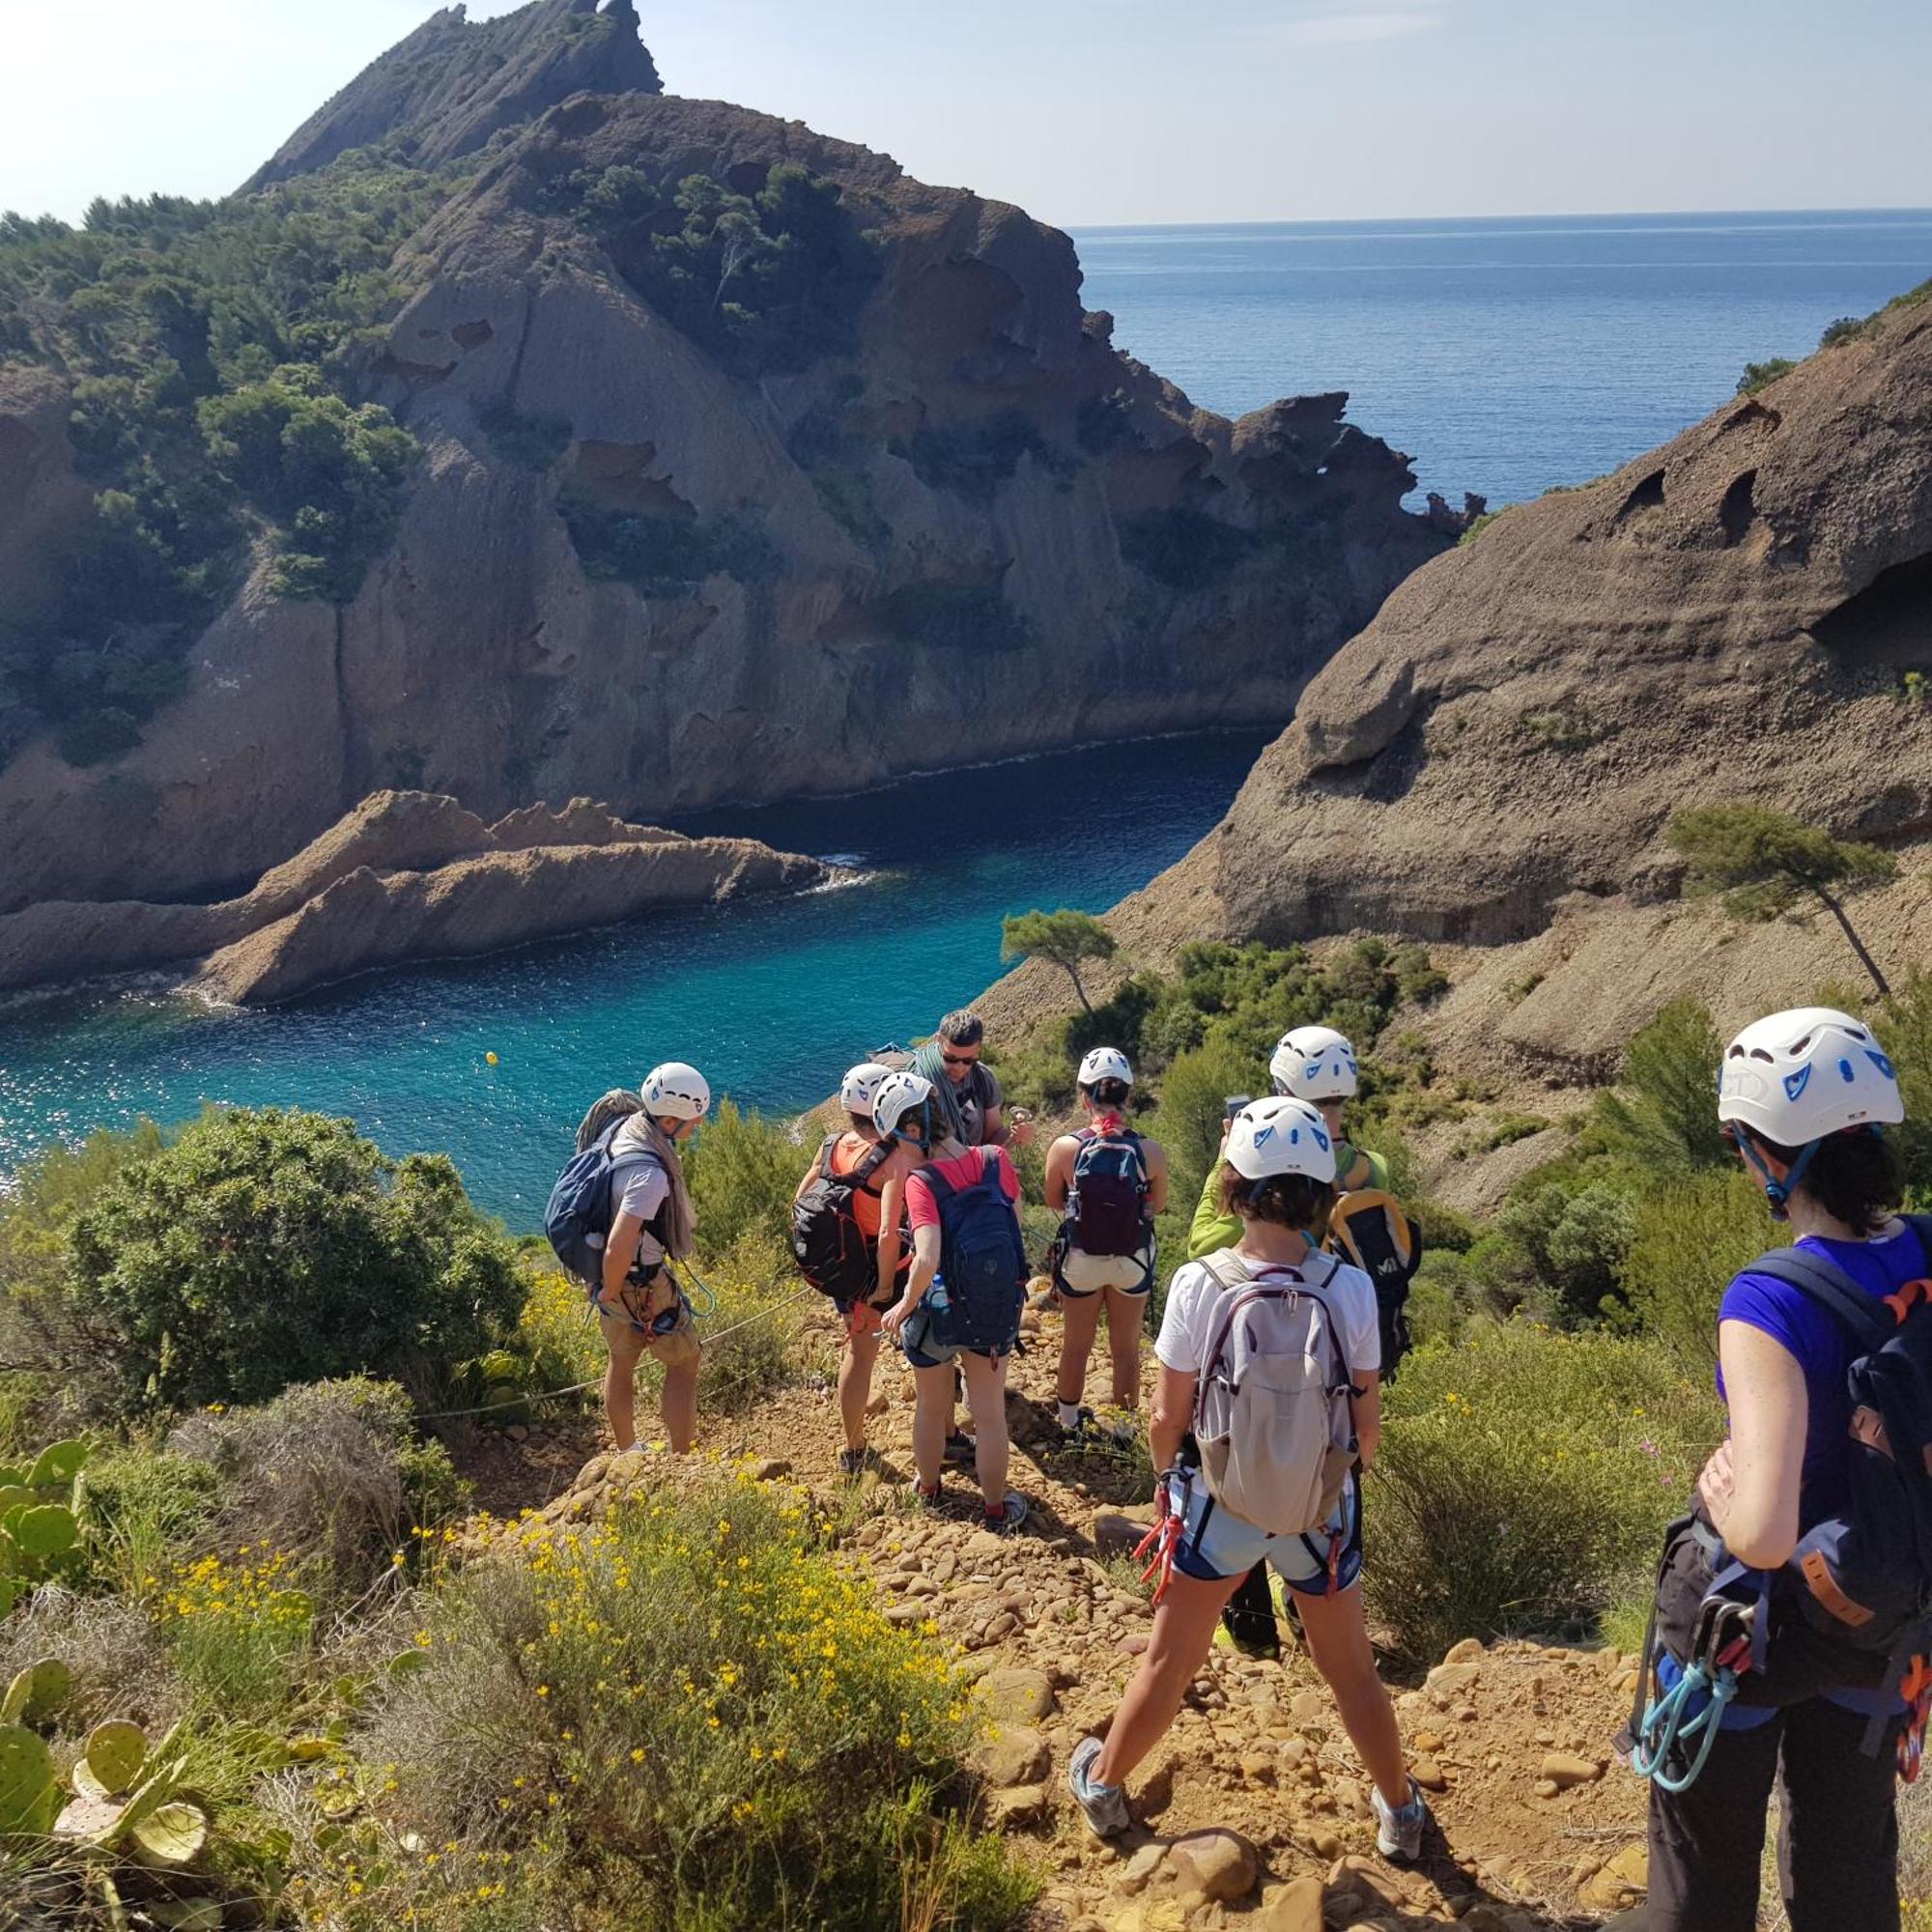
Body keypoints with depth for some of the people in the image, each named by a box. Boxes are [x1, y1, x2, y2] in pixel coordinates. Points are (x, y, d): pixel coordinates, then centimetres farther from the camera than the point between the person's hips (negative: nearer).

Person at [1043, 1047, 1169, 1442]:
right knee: (1126, 1348, 20)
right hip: (1133, 1260, 0)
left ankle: (1069, 1424, 39)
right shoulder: (1151, 1153, -20)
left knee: (1075, 1345, 21)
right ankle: (1124, 1427, 36)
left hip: (1080, 1260, 0)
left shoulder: (1065, 1149, -22)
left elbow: (1054, 1202, -5)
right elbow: (1156, 1205, -3)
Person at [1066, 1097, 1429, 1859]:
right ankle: (1400, 1811, 41)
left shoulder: (1198, 1284, -19)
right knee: (1352, 1671, 22)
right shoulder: (1349, 1287, -17)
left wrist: (1169, 1477, 10)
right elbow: (1367, 1416, -6)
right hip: (1322, 1508, 1)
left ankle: (1104, 1784, 41)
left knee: (1169, 1662, 21)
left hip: (1216, 1503, 0)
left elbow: (1168, 1416, -10)